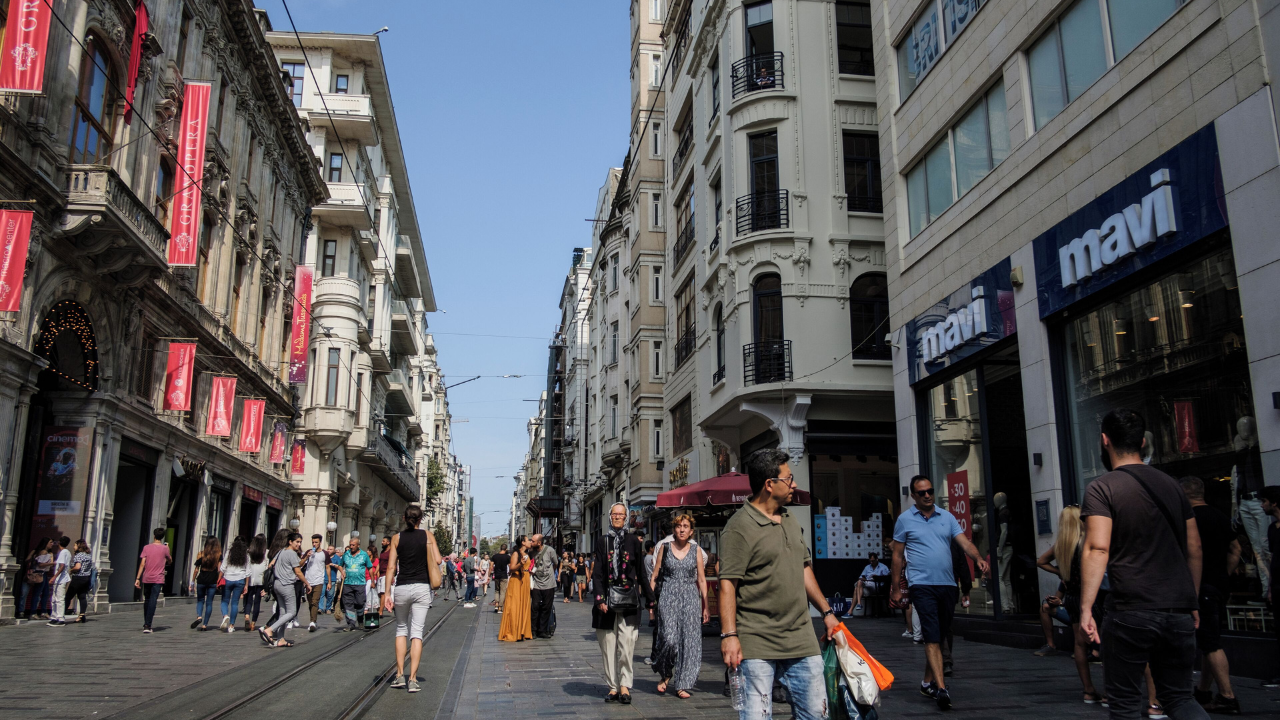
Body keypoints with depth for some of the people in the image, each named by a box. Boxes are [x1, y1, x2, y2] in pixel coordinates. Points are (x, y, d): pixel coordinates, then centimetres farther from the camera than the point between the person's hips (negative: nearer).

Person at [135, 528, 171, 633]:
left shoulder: (147, 547, 2)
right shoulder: (164, 548, -1)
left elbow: (142, 564, -3)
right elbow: (170, 561, 15)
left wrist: (138, 578, -1)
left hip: (146, 578, 2)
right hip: (158, 579, -2)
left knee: (146, 601, 16)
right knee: (152, 601, -5)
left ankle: (145, 624, 25)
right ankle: (147, 625, -14)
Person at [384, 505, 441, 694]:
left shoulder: (397, 538, 2)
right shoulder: (427, 536, 1)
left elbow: (391, 567, -2)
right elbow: (437, 560, -3)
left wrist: (387, 592, -1)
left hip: (401, 588, 1)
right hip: (422, 587, -1)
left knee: (401, 629, 17)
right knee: (417, 632, 1)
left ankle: (400, 675, 12)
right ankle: (413, 679, -5)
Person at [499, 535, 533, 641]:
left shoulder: (527, 554, 18)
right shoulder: (516, 554, -5)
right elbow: (511, 568, -15)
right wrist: (520, 564, -29)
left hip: (525, 583, 8)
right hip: (516, 582, -8)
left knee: (524, 607, 6)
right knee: (514, 607, -7)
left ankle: (522, 632, 11)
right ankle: (512, 633, -5)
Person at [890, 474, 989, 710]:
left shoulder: (947, 517, 10)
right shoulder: (905, 519, 2)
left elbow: (964, 542, 0)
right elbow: (897, 555, 5)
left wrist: (978, 558, -22)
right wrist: (895, 588, 4)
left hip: (947, 584, 4)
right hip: (922, 585, -4)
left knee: (939, 637, 13)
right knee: (932, 637, -12)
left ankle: (927, 682, 27)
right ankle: (941, 688, -15)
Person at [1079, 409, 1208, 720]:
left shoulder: (1101, 489, -7)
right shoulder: (1171, 485, 11)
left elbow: (1097, 548, -18)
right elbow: (1194, 549, 14)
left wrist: (1086, 608, -18)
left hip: (1131, 612, -5)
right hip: (1179, 612, 5)